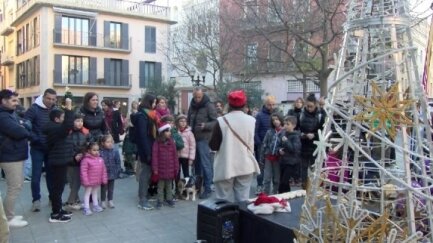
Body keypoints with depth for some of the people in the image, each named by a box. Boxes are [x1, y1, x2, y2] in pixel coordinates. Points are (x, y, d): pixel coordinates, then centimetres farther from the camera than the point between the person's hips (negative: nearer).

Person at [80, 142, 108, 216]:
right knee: (87, 193, 5)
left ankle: (96, 205, 32)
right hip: (89, 182, -6)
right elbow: (83, 171, -19)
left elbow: (104, 170, 7)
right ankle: (86, 208, 11)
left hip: (97, 181, 6)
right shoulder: (86, 160, -18)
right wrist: (85, 181, -19)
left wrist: (104, 179, 6)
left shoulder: (100, 159, 2)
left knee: (95, 193, 21)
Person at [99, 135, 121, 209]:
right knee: (103, 188, 12)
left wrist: (117, 171, -5)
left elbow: (118, 163, 0)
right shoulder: (100, 153, -15)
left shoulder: (115, 152, -6)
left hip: (112, 174, 3)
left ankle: (110, 200, 30)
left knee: (111, 188, 16)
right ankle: (103, 201, 27)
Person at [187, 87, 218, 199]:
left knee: (205, 164, -4)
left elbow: (215, 122, -12)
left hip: (204, 139, -6)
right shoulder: (192, 106, 12)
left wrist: (205, 125, -28)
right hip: (193, 138, 7)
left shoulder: (209, 106, -9)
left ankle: (208, 189, 2)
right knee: (196, 163, 15)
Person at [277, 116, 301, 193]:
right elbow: (278, 144, 16)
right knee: (283, 181, 15)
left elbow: (294, 149, -22)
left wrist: (286, 141, -21)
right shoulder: (282, 133, 4)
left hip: (291, 162, -6)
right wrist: (279, 149, -4)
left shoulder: (295, 136, -13)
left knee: (284, 182, -8)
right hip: (283, 161, 7)